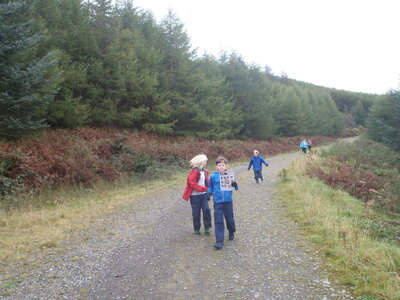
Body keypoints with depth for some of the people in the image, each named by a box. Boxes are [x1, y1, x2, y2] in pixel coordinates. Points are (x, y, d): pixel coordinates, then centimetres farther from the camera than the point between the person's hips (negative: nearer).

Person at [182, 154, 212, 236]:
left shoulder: (205, 172, 9)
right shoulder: (194, 172, -15)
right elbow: (192, 183, -22)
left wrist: (208, 191, 9)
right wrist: (204, 189, -26)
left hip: (203, 194, 5)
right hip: (195, 195, -5)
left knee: (206, 209, -7)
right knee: (196, 212, 4)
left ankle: (207, 228, 5)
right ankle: (196, 229, 19)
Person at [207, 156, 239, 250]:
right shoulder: (213, 176, 0)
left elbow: (236, 188, 0)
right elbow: (210, 187, 15)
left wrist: (235, 185, -21)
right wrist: (209, 194, 2)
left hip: (228, 201, 1)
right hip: (217, 201, 0)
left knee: (229, 218, 14)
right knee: (218, 221, -2)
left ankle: (232, 232, 43)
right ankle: (219, 242, 3)